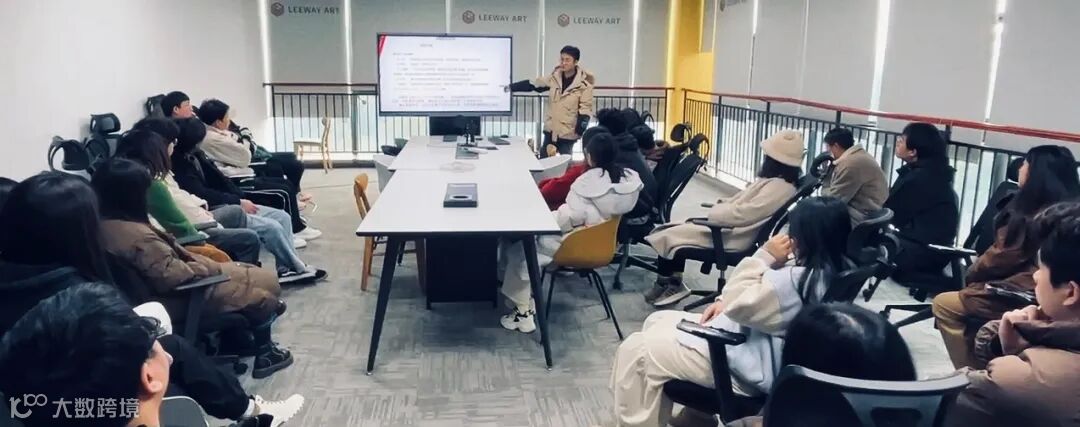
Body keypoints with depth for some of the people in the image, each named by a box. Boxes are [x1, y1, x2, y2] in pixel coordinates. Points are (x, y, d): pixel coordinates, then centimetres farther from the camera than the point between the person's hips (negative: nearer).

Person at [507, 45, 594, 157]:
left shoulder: (584, 83, -13)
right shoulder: (554, 77, 1)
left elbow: (585, 108, -12)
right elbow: (532, 84, 11)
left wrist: (580, 129, -21)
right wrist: (511, 87, 10)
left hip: (568, 133, -5)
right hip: (550, 130, 5)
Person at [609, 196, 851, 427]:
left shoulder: (796, 280, -29)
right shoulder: (829, 270, 4)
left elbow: (738, 305, -20)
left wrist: (764, 256, -17)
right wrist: (725, 301, 1)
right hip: (750, 339, 11)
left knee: (636, 350, -13)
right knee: (658, 322, 17)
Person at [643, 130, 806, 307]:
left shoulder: (779, 187, -23)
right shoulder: (774, 180, 9)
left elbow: (741, 214, -27)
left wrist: (715, 211, -12)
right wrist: (722, 204, 2)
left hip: (731, 237, -10)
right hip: (728, 228, 10)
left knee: (668, 237, -6)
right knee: (674, 231, 10)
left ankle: (667, 285, 14)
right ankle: (672, 284, 13)